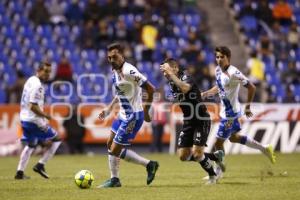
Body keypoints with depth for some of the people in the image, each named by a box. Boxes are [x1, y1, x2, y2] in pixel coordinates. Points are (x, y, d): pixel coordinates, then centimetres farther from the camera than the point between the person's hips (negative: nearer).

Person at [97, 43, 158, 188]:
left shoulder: (129, 71, -22)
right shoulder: (115, 71, 6)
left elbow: (150, 89, -22)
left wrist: (145, 112, -15)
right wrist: (109, 108, 14)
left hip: (133, 116, -10)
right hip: (123, 114, 10)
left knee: (114, 149, -4)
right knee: (110, 145, 15)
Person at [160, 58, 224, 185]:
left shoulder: (185, 77, -17)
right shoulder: (172, 83, 8)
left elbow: (185, 88, -42)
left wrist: (171, 73, -37)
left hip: (201, 120, -8)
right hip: (188, 121, 8)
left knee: (197, 154, -14)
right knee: (183, 156, 2)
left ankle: (213, 176, 12)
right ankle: (216, 156, 21)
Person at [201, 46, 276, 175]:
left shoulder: (233, 73, -25)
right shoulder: (218, 70, 0)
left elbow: (251, 87, -20)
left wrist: (247, 107, -15)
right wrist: (205, 94, 2)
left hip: (230, 113, -9)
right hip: (225, 110, 9)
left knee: (218, 142, 0)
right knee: (233, 138, 25)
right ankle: (264, 148, 37)